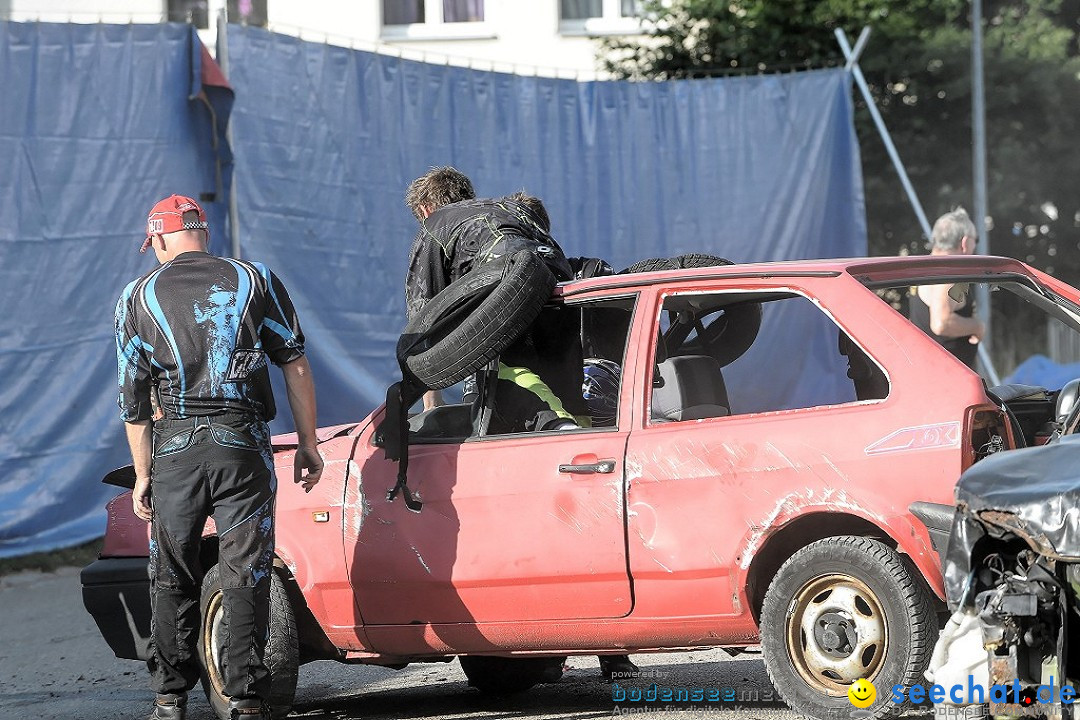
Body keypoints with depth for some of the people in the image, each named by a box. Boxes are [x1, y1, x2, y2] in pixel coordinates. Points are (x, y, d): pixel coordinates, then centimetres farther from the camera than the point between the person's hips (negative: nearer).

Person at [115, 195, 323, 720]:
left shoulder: (138, 297, 7)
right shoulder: (256, 281, 8)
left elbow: (134, 399, 6)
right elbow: (296, 367, 4)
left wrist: (143, 475, 11)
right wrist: (308, 444, 9)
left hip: (175, 446, 0)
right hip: (243, 444, 0)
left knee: (173, 580, 11)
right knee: (246, 579, 1)